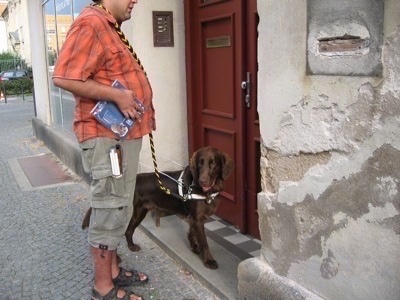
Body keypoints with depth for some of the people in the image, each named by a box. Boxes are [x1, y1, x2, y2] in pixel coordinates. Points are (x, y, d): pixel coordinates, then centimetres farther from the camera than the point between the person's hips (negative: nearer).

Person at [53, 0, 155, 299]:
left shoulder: (108, 27, 18)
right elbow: (64, 77, -24)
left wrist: (128, 98, 11)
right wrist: (116, 95, -22)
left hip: (122, 133, 11)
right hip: (107, 136, -11)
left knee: (119, 208, 17)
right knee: (110, 210, -2)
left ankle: (112, 269, 31)